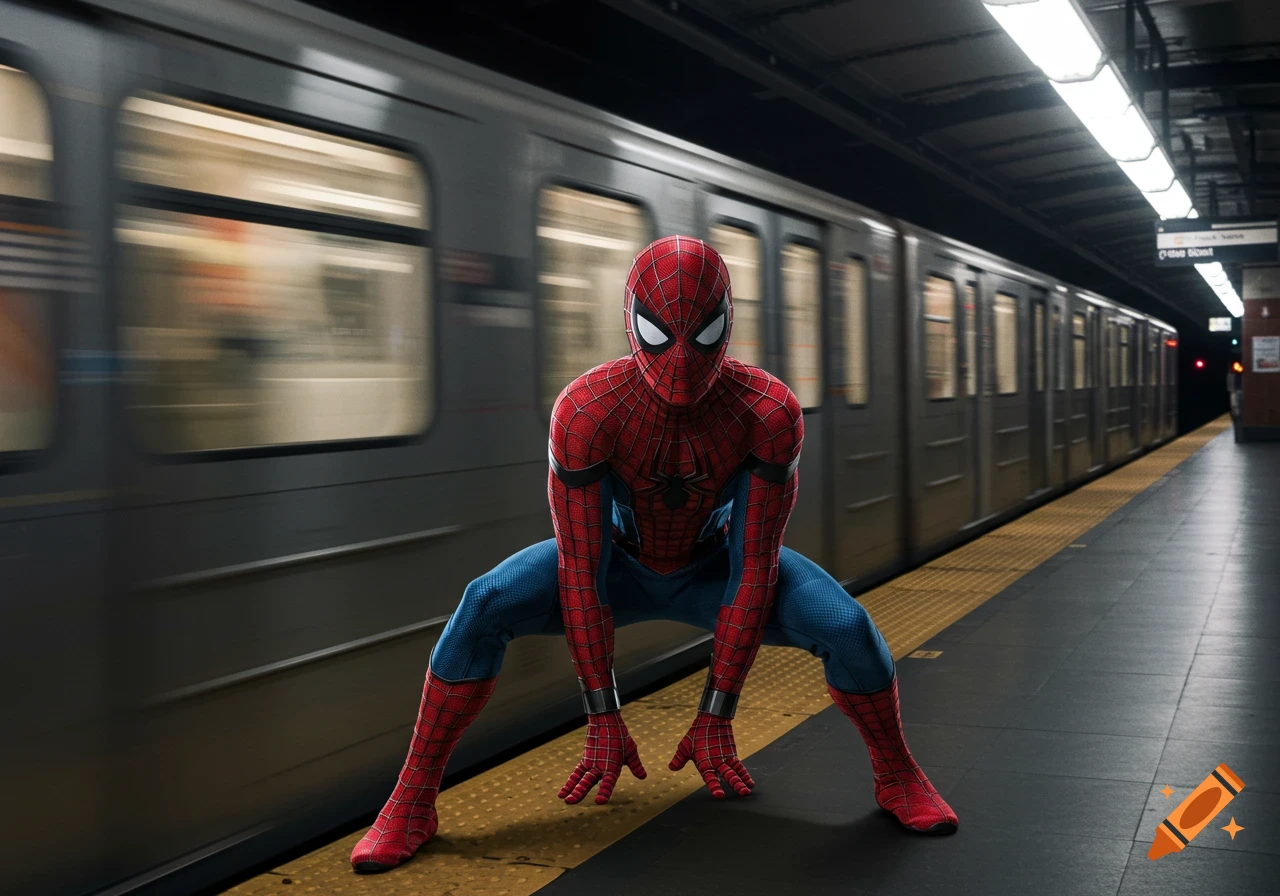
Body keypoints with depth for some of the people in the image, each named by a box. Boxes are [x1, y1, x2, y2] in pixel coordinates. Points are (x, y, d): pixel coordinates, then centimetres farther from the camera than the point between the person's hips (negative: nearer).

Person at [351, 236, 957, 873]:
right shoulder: (586, 410, -33)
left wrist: (716, 718, -23)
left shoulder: (770, 413, -31)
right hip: (622, 565, 0)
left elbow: (756, 572, -25)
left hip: (714, 569, 1)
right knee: (485, 606, -26)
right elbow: (579, 574, -26)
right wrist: (603, 719, -23)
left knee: (845, 626, -23)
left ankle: (898, 777, 7)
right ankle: (412, 802, -13)